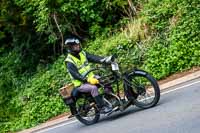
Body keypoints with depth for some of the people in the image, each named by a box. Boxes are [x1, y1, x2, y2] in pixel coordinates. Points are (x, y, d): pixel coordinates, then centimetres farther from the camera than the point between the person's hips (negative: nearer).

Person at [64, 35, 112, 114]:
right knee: (93, 88, -33)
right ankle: (102, 107, -28)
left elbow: (93, 58, -5)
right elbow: (75, 75, -24)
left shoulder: (82, 53, 7)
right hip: (81, 84, -7)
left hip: (91, 78, 7)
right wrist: (88, 80, -35)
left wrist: (105, 59, -22)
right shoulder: (69, 62, -14)